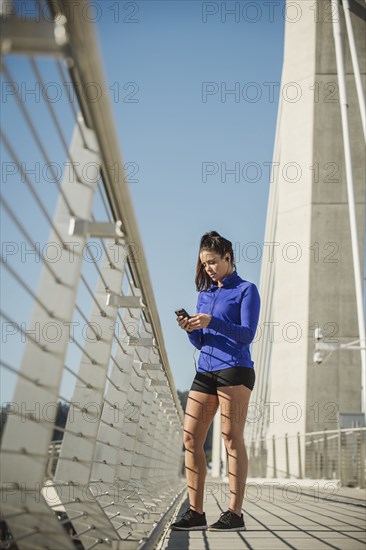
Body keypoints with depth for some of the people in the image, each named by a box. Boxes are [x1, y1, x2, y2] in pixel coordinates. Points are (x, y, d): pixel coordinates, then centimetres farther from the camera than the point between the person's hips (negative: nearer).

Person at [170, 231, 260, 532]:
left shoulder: (246, 290, 2)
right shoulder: (204, 294, 19)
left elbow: (248, 334, -9)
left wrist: (212, 322, -20)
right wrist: (190, 329, -4)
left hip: (234, 369, -6)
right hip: (205, 371, 7)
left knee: (232, 438, -4)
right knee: (190, 439, 1)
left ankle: (235, 513, 5)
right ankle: (196, 512, 9)